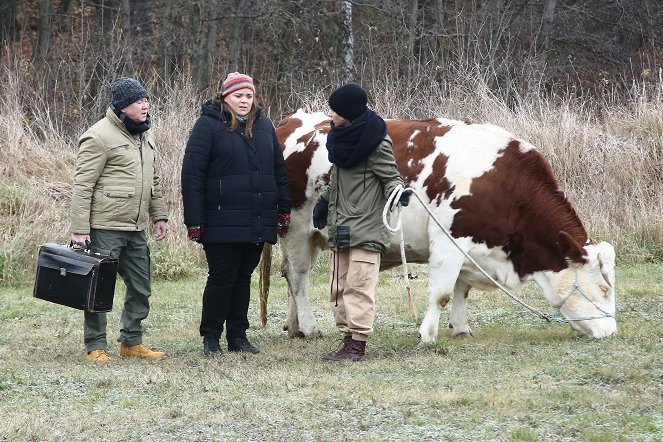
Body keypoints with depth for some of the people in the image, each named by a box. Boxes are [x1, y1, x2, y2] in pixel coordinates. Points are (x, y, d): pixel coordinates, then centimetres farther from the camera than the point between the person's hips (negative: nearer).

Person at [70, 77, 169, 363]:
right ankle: (96, 347, 7)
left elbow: (153, 181, 24)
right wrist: (79, 229, -17)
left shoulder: (144, 136, 14)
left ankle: (132, 342, 23)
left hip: (136, 230, 8)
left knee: (141, 288, 12)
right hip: (105, 228, -8)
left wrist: (159, 215, 17)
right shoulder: (99, 136, -13)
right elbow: (82, 186, -14)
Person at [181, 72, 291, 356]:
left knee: (243, 278, 11)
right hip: (222, 223, -5)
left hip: (258, 223, 5)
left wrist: (284, 210, 13)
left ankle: (238, 335, 18)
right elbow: (192, 173, -8)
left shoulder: (264, 127, 13)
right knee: (221, 278, -2)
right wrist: (194, 221, -12)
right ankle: (211, 338, 8)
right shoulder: (208, 125, -5)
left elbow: (279, 171, 18)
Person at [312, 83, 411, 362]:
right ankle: (348, 341, 11)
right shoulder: (341, 137, 13)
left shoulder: (376, 142, -11)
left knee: (358, 287, -11)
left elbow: (391, 175, -7)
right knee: (339, 288, 7)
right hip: (340, 228, 8)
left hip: (366, 228, -8)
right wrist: (324, 201, 24)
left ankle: (358, 346, -10)